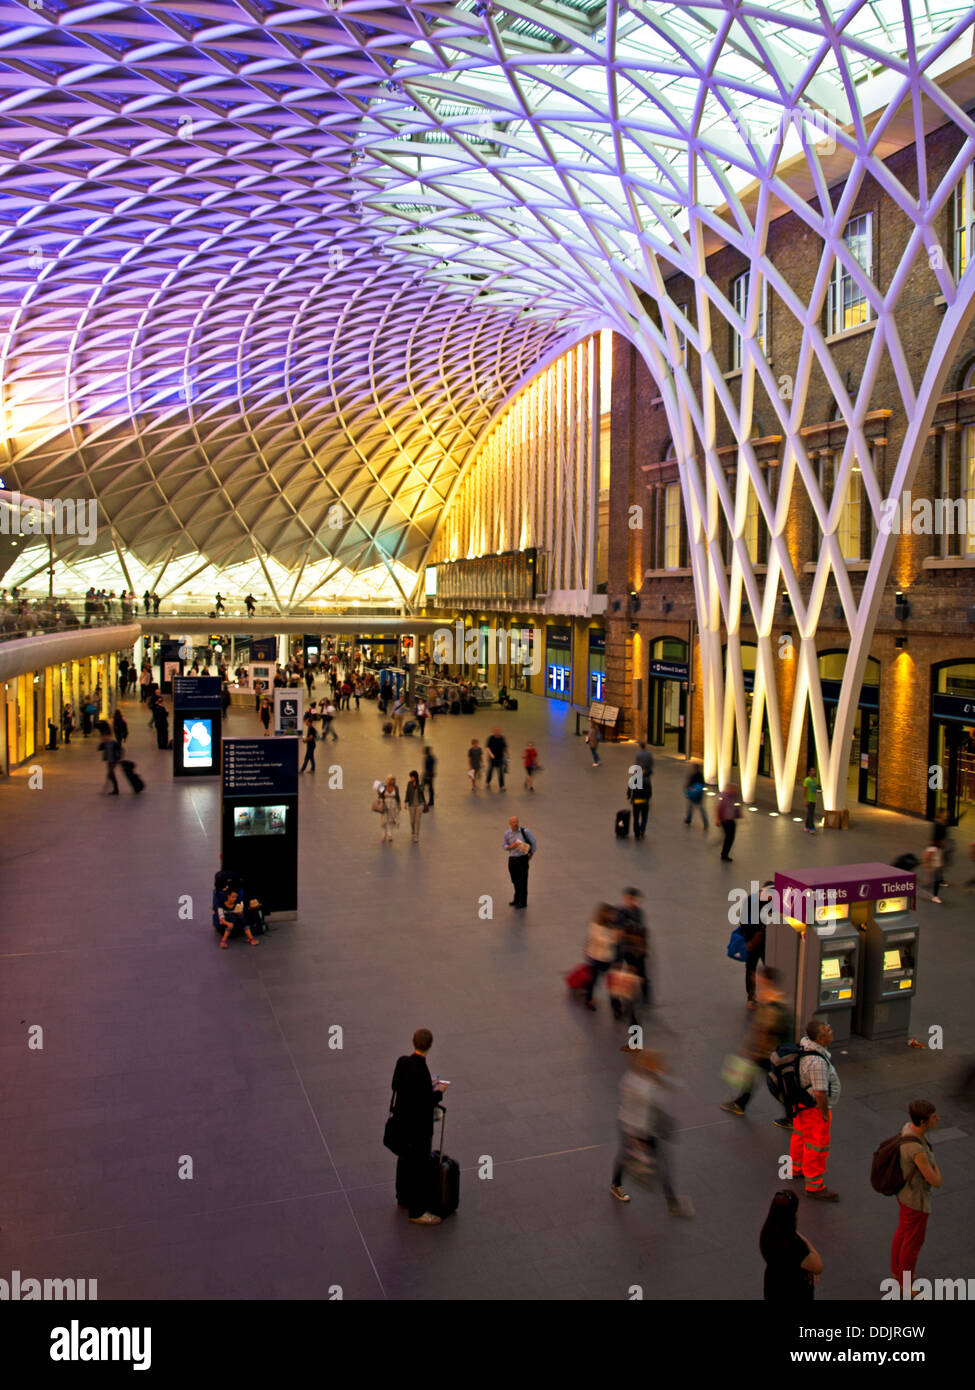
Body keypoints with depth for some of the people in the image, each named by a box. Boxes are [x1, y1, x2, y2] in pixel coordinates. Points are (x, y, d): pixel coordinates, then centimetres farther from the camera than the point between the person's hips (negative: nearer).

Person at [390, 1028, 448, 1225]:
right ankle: (417, 1212, 23)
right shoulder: (421, 1071, -33)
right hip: (419, 1127, -8)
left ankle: (403, 1198, 46)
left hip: (403, 1121, 8)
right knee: (420, 1167, 9)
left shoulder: (402, 1061, -9)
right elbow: (426, 1104, -28)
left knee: (404, 1159, 26)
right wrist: (438, 1091, -11)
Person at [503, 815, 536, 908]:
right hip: (512, 858, 3)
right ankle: (517, 899, 31)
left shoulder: (525, 831, -9)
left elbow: (533, 842, 3)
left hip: (523, 858, -3)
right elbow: (503, 846, 6)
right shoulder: (507, 833, -2)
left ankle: (523, 902, 10)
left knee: (523, 880, 0)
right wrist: (511, 847, -14)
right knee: (515, 880, 14)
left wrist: (531, 854, 4)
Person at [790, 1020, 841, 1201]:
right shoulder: (817, 1062, -37)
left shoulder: (804, 1042, -10)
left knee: (801, 1135, 27)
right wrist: (825, 1113, -19)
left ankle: (796, 1168, 48)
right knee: (817, 1145, 7)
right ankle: (815, 1186, 21)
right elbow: (820, 1093, -34)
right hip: (814, 1107, -10)